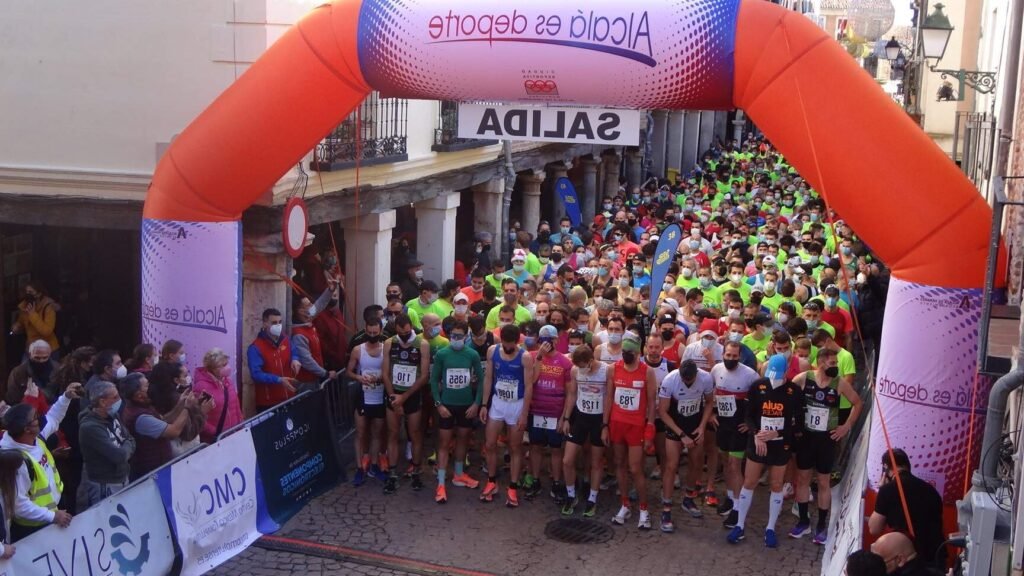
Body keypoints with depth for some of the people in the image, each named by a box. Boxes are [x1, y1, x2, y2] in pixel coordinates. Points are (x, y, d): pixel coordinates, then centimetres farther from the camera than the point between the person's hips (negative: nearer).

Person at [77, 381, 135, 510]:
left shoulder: (113, 416, 2)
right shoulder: (90, 427, -23)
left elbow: (131, 441, 10)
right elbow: (120, 455, -26)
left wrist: (125, 449, -11)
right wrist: (126, 447, -5)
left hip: (123, 480, 8)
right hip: (103, 488, -8)